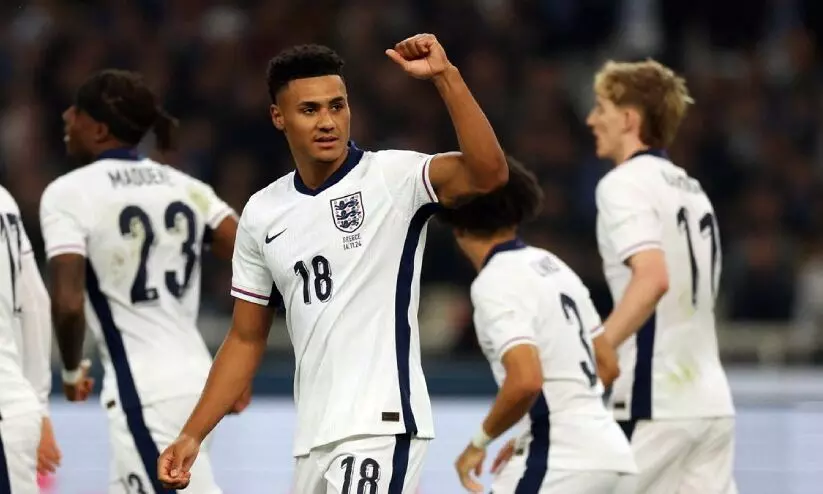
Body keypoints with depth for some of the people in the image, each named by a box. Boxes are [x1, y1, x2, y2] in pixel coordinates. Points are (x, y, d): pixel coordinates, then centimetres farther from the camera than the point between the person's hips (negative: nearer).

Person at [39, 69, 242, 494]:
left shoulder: (68, 194, -7)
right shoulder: (185, 187, 11)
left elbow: (68, 304, -17)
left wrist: (71, 370, 2)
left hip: (143, 394, -8)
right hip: (195, 375, 8)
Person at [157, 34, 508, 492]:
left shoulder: (392, 177, -6)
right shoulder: (262, 213, 11)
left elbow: (489, 172, -25)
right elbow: (246, 340, 18)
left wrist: (445, 76, -33)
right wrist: (193, 435, 12)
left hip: (380, 427, -7)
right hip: (314, 439, 7)